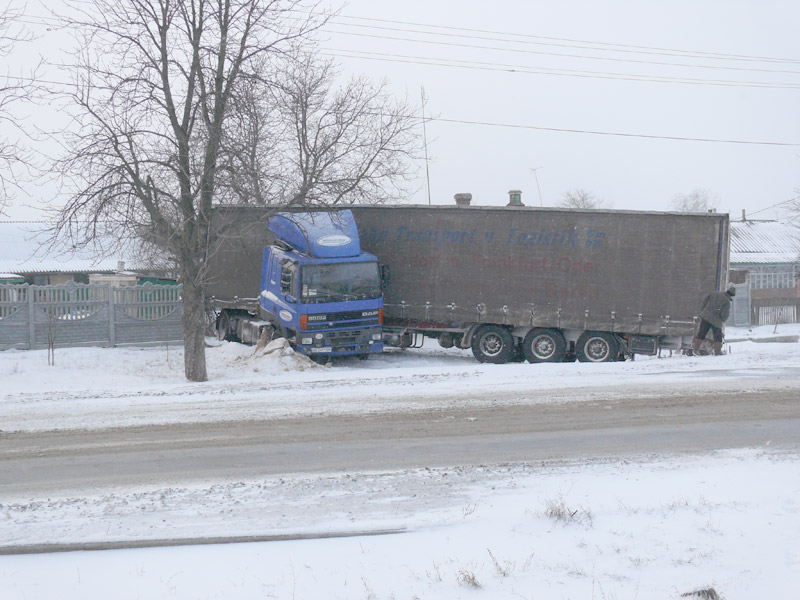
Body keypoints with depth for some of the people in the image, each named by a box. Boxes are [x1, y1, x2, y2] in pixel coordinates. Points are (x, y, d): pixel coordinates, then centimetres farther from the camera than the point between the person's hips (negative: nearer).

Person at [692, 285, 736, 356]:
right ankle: (717, 351, 10)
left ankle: (695, 349, 13)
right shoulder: (727, 302, -7)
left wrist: (702, 311, 20)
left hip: (705, 316, 4)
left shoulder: (714, 293, 7)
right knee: (718, 336, 10)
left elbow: (704, 301, 10)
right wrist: (723, 319, 11)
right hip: (716, 320, -4)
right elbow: (724, 314, -12)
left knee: (701, 333, 12)